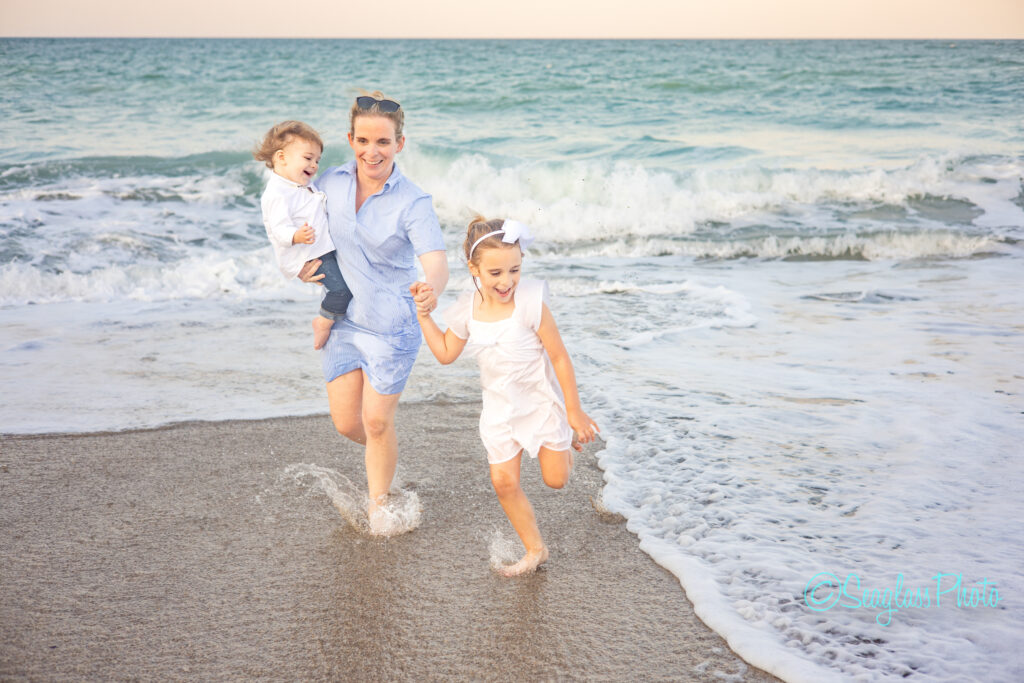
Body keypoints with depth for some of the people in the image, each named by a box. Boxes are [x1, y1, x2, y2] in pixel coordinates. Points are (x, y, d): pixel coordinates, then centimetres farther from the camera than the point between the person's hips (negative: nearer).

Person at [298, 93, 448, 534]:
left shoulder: (413, 203, -17)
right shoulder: (330, 183, -4)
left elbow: (436, 262, -29)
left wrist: (432, 290, -51)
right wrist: (300, 262, -4)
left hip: (391, 327, -4)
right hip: (341, 320, 4)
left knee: (377, 422, 4)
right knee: (346, 423, 9)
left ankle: (378, 504, 29)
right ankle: (383, 455, 44)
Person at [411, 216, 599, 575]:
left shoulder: (530, 303, -24)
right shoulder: (467, 310, -10)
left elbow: (559, 356, -17)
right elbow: (445, 353, 7)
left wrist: (574, 411, -12)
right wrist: (423, 314, -3)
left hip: (541, 401, -4)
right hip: (500, 408, 4)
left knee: (555, 479, 6)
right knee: (504, 482, 1)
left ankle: (565, 444, 42)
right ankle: (535, 549, 20)